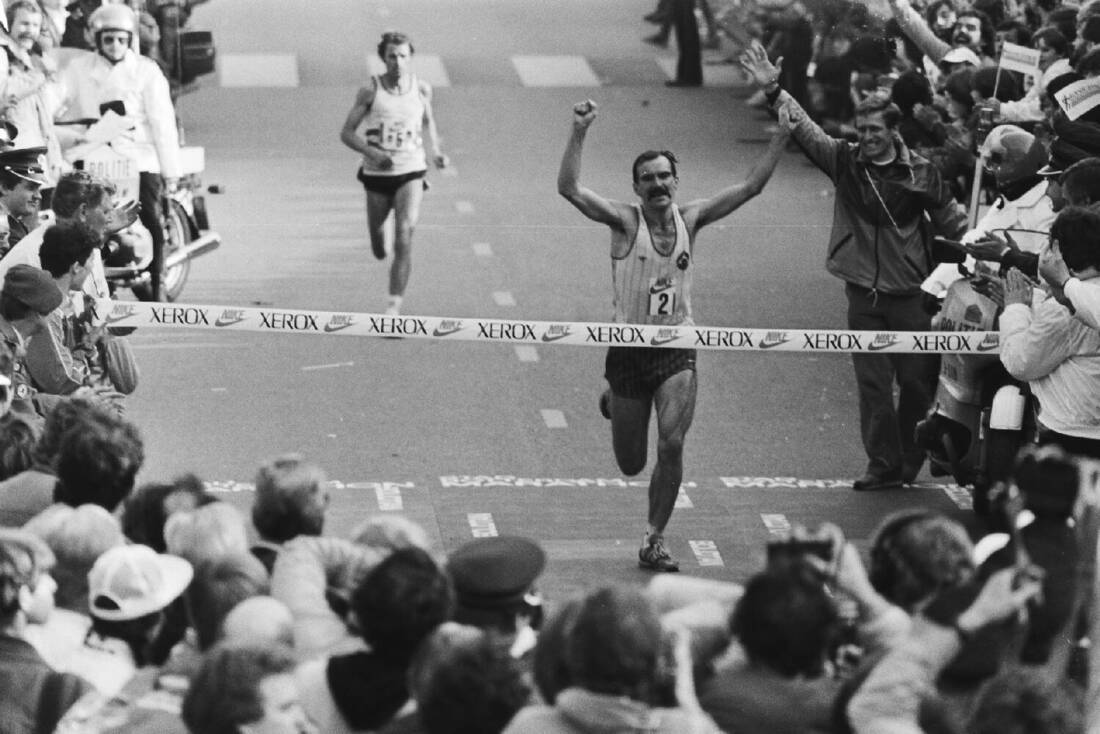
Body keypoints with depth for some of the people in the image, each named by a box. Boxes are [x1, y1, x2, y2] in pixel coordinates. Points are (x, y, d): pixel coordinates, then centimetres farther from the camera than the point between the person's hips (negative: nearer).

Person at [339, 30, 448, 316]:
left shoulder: (421, 88, -2)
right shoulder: (370, 91, -8)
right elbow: (346, 133, -4)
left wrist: (436, 149, 5)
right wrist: (371, 152, -21)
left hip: (411, 172, -1)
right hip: (377, 174, 1)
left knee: (404, 241, -16)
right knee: (376, 228, 17)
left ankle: (394, 306, -16)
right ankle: (380, 249, 58)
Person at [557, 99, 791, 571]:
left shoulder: (690, 218, 0)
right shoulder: (625, 221, -10)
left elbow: (751, 187, 0)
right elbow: (569, 189, -23)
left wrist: (782, 134, -8)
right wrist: (579, 133, -34)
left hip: (677, 352, 2)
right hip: (629, 350, -1)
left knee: (671, 445, -17)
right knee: (631, 464, 10)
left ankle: (654, 541, -2)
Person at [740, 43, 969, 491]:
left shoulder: (920, 174, -2)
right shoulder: (845, 162, 1)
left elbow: (952, 223, 6)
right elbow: (804, 130, -8)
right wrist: (773, 92, -20)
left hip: (911, 291, -1)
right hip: (864, 293, 1)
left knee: (918, 380, 5)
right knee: (872, 383, 2)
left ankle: (909, 453, 27)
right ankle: (884, 465, 10)